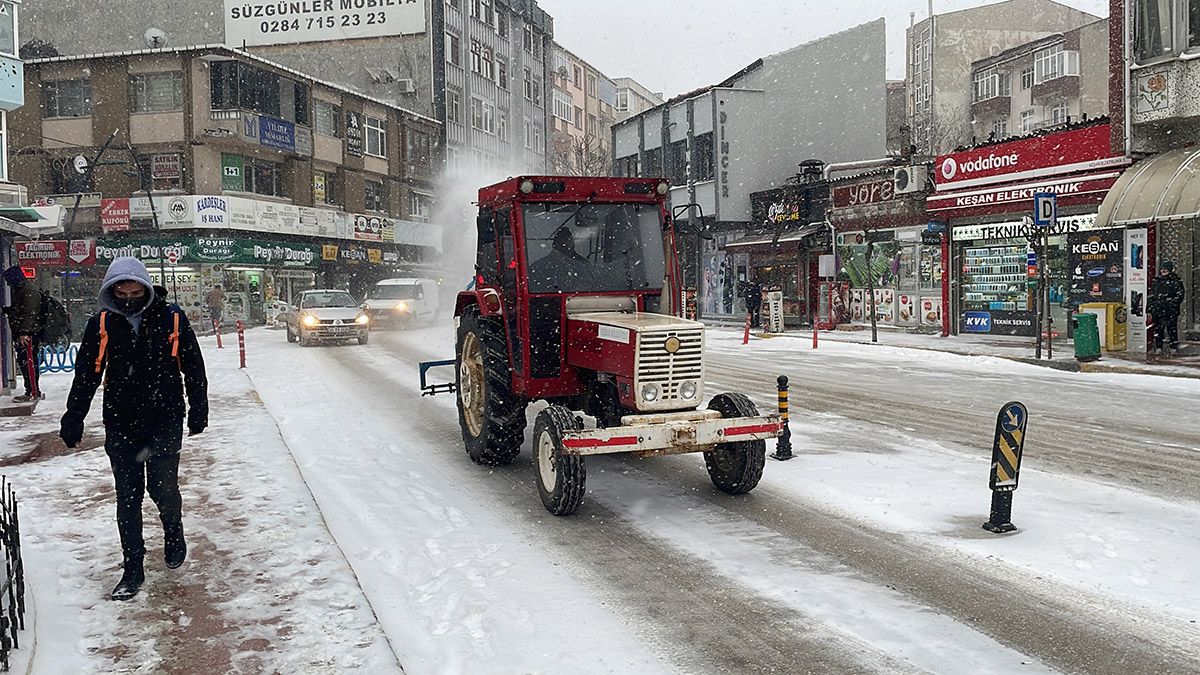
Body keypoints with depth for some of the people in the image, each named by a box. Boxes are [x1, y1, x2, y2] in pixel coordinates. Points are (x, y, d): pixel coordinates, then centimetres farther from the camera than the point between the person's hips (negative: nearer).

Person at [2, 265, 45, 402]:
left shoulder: (29, 292, -14)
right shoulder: (19, 290, 19)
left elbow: (29, 313, -21)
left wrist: (24, 332, -25)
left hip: (29, 334, -10)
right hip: (23, 333, 10)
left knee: (28, 362, -8)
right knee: (23, 362, 13)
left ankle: (33, 392, -6)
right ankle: (36, 391, 18)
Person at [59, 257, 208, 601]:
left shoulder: (172, 319, -4)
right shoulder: (101, 325, 1)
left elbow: (194, 368, 5)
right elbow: (85, 375, 7)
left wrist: (198, 412, 8)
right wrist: (73, 420, 7)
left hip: (164, 421, -2)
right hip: (120, 426, 2)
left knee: (162, 486, -7)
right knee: (127, 497, 5)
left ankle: (173, 533, 25)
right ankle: (133, 569, 16)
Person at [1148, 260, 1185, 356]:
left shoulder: (1176, 281, 5)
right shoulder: (1156, 281, 16)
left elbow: (1180, 295, 1)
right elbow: (1150, 296, 18)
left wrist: (1173, 303, -13)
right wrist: (1149, 309, 12)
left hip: (1171, 311, -4)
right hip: (1157, 311, 4)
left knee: (1172, 329, -3)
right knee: (1158, 329, 5)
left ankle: (1172, 348, 4)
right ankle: (1158, 347, 13)